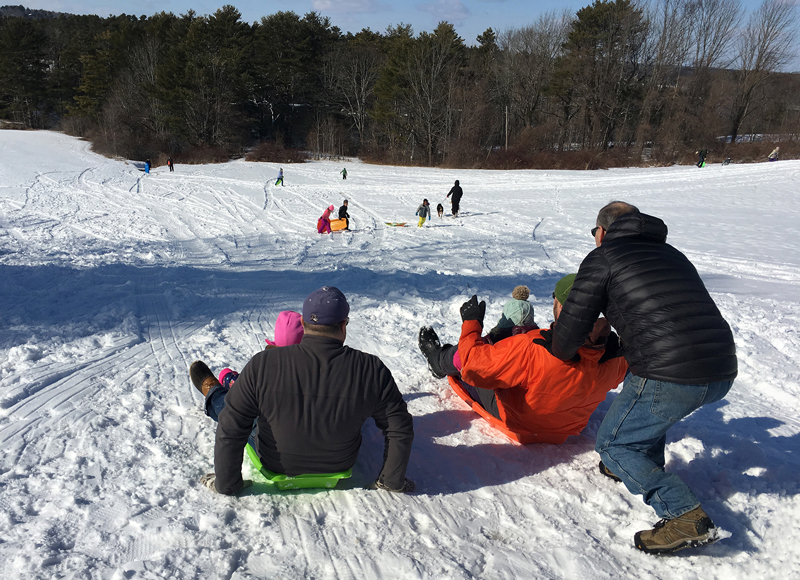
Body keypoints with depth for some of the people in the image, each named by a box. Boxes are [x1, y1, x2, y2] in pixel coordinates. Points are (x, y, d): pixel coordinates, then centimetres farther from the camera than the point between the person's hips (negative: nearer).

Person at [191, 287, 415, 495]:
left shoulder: (262, 365, -28)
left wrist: (226, 484, -6)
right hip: (341, 464, 2)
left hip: (276, 465, -1)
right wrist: (392, 481, -1)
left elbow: (230, 430, -22)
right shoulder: (372, 369, -25)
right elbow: (400, 430, -17)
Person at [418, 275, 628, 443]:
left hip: (514, 418, -5)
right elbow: (619, 373, 2)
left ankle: (439, 360, 46)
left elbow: (475, 366, -31)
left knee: (466, 353, 10)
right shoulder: (611, 356, -25)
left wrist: (471, 322, -15)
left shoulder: (531, 350, -42)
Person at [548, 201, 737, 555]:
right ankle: (643, 468, 37)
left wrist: (558, 356, 23)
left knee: (612, 444, 11)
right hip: (723, 372, 8)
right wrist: (611, 326, 43)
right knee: (643, 393, 35)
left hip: (670, 378, -8)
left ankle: (685, 515, -2)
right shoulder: (671, 253, 24)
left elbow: (570, 328, 1)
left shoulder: (603, 257, 3)